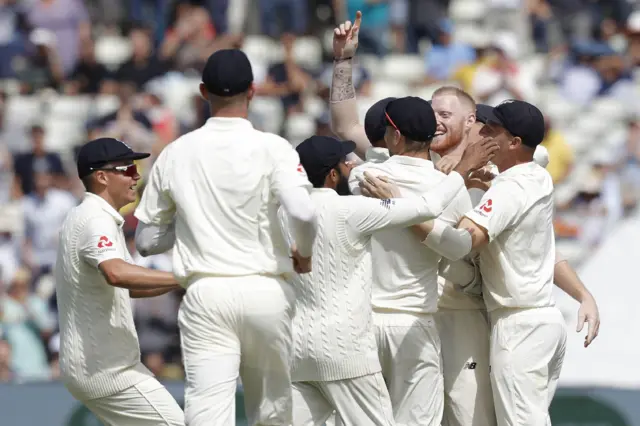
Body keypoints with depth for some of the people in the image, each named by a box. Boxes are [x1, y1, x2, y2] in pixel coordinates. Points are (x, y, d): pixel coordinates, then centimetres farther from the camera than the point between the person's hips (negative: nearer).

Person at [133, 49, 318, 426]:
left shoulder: (175, 154, 6)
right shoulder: (272, 148, -3)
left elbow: (146, 241, 10)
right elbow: (302, 212, -18)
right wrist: (304, 254, 2)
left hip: (205, 294, 1)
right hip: (266, 290, -1)